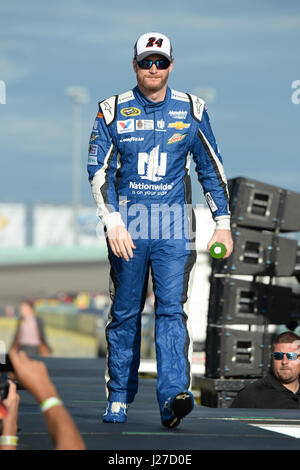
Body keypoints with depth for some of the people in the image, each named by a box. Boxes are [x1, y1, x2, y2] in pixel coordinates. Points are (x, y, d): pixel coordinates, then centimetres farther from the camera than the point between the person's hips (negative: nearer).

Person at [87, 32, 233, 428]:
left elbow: (211, 169, 12)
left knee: (172, 309, -11)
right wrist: (113, 223, -15)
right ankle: (119, 399, 16)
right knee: (125, 312, 6)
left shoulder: (191, 110, 7)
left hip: (174, 228, 0)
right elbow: (99, 171, -2)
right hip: (127, 225, 0)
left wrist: (223, 224, 7)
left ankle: (173, 397, -21)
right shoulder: (113, 111, 4)